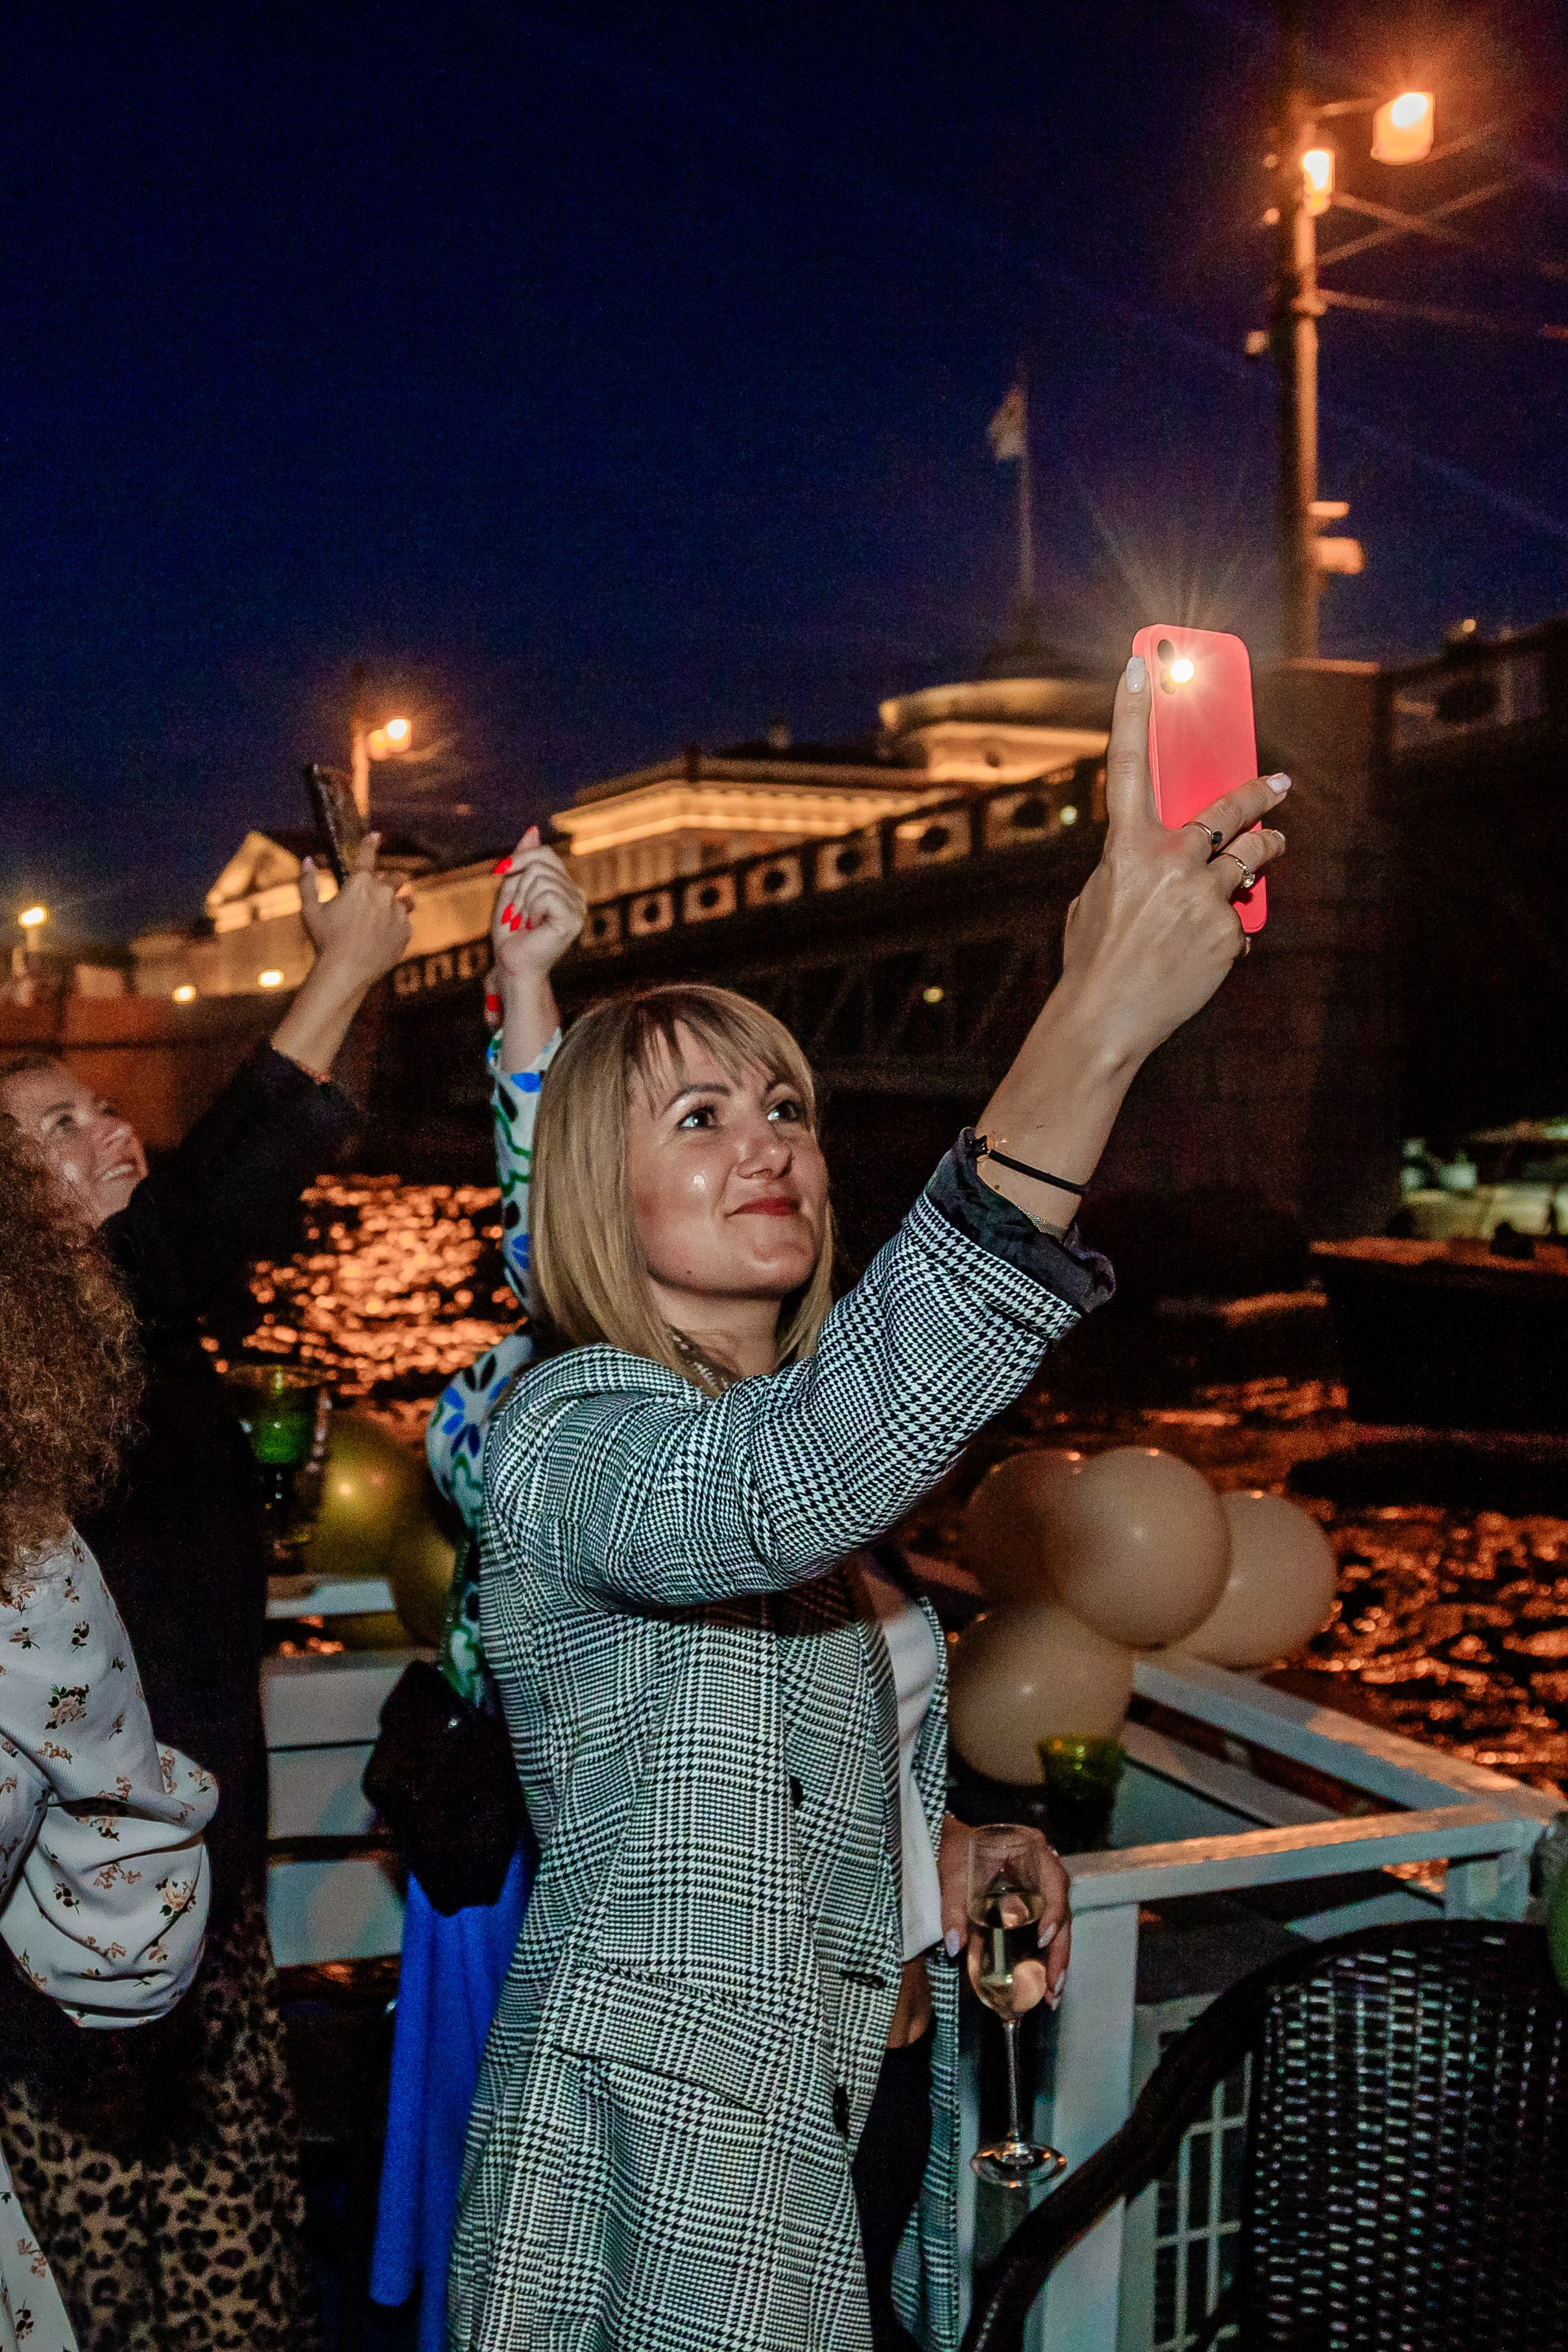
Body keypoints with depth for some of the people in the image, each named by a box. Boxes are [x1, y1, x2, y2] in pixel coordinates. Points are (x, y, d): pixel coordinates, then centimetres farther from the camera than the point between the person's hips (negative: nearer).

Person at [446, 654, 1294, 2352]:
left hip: (882, 2109, 8)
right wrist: (1094, 1027, -50)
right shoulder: (574, 1437, -20)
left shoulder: (808, 1435, 7)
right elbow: (785, 1487, -45)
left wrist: (946, 1837, -2)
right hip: (677, 2163, -8)